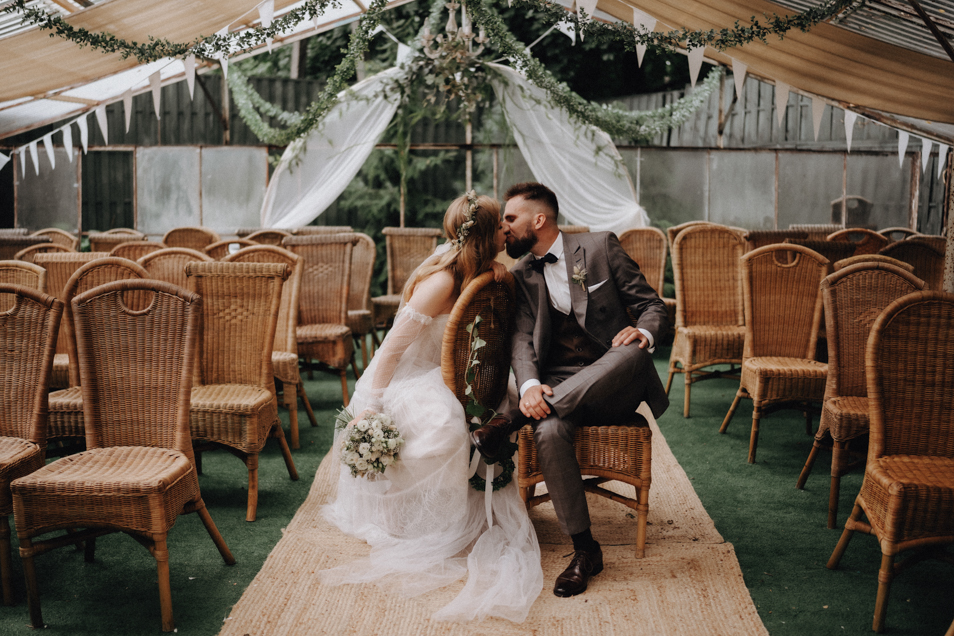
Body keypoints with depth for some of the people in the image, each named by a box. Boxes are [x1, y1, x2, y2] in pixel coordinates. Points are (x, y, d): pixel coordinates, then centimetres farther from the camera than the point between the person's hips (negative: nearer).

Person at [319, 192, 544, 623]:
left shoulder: (469, 269, 1)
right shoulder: (441, 281, -25)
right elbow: (392, 347, -24)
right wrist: (370, 407, -27)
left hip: (437, 377, 9)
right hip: (401, 380, -9)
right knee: (445, 425, -36)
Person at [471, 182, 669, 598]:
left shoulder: (601, 246, 4)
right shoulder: (521, 275, 13)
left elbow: (652, 305, 2)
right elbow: (523, 338, -1)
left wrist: (644, 333, -23)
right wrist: (529, 385, -23)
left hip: (613, 383, -1)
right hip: (558, 386, 2)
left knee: (631, 352, -36)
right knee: (548, 431, -33)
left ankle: (510, 421, -32)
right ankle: (584, 550, -19)